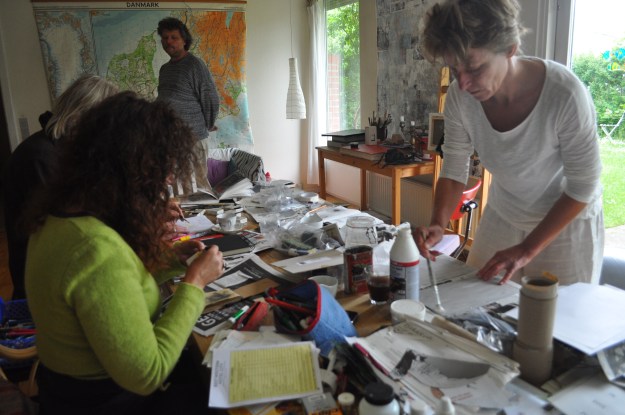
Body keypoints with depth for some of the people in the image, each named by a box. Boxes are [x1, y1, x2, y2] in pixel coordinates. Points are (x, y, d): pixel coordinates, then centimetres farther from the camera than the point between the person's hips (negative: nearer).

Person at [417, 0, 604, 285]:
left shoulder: (565, 94, -31)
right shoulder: (459, 97, -20)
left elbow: (582, 187, -20)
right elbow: (454, 171, -9)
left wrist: (527, 250, -22)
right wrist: (438, 224, -25)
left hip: (566, 220, -3)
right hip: (502, 217, 4)